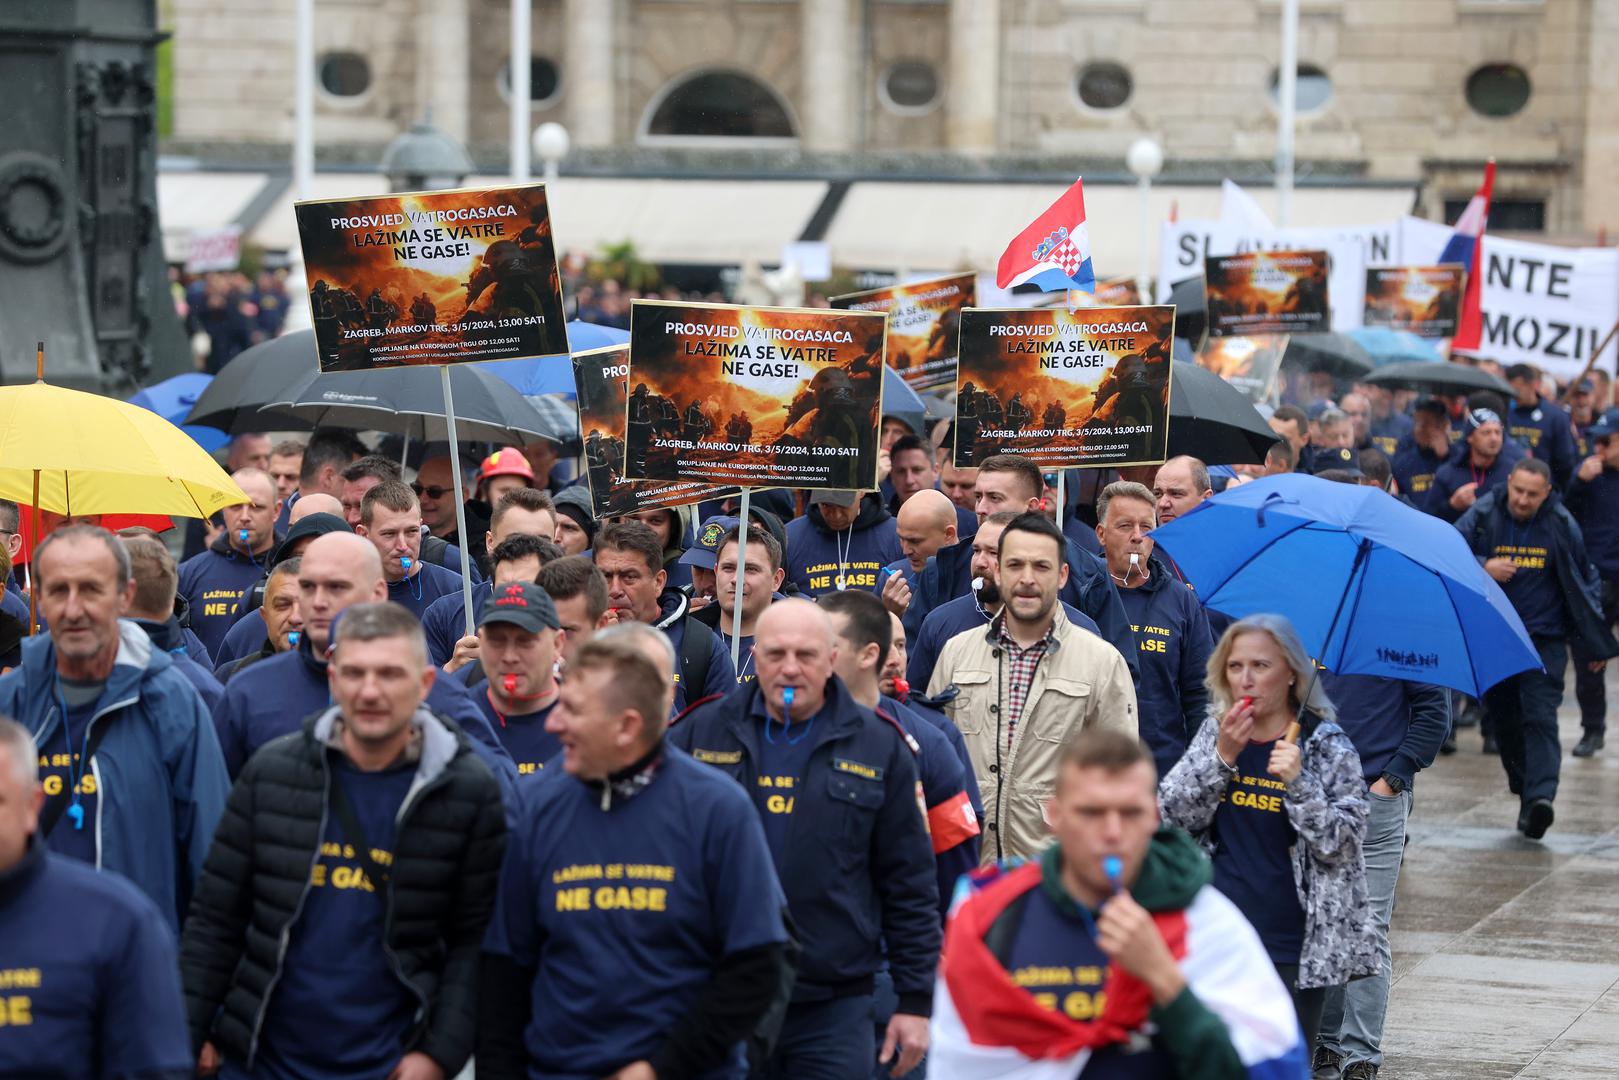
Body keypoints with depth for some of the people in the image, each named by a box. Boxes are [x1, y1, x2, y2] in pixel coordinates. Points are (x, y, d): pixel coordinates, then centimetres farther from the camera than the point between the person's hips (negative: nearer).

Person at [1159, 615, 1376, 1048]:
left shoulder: (1327, 746, -2)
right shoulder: (1214, 734, 8)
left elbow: (1342, 843, -7)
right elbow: (1172, 815, 0)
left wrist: (1298, 781, -20)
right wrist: (1223, 757, -11)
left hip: (1291, 950, -3)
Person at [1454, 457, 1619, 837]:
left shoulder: (1562, 525, -2)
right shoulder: (1482, 516, -3)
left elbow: (1585, 582, 7)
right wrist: (1483, 568, -20)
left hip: (1545, 639, -2)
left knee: (1540, 717, -14)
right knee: (1504, 717, 10)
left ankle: (1539, 798, -24)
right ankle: (1524, 788, 27)